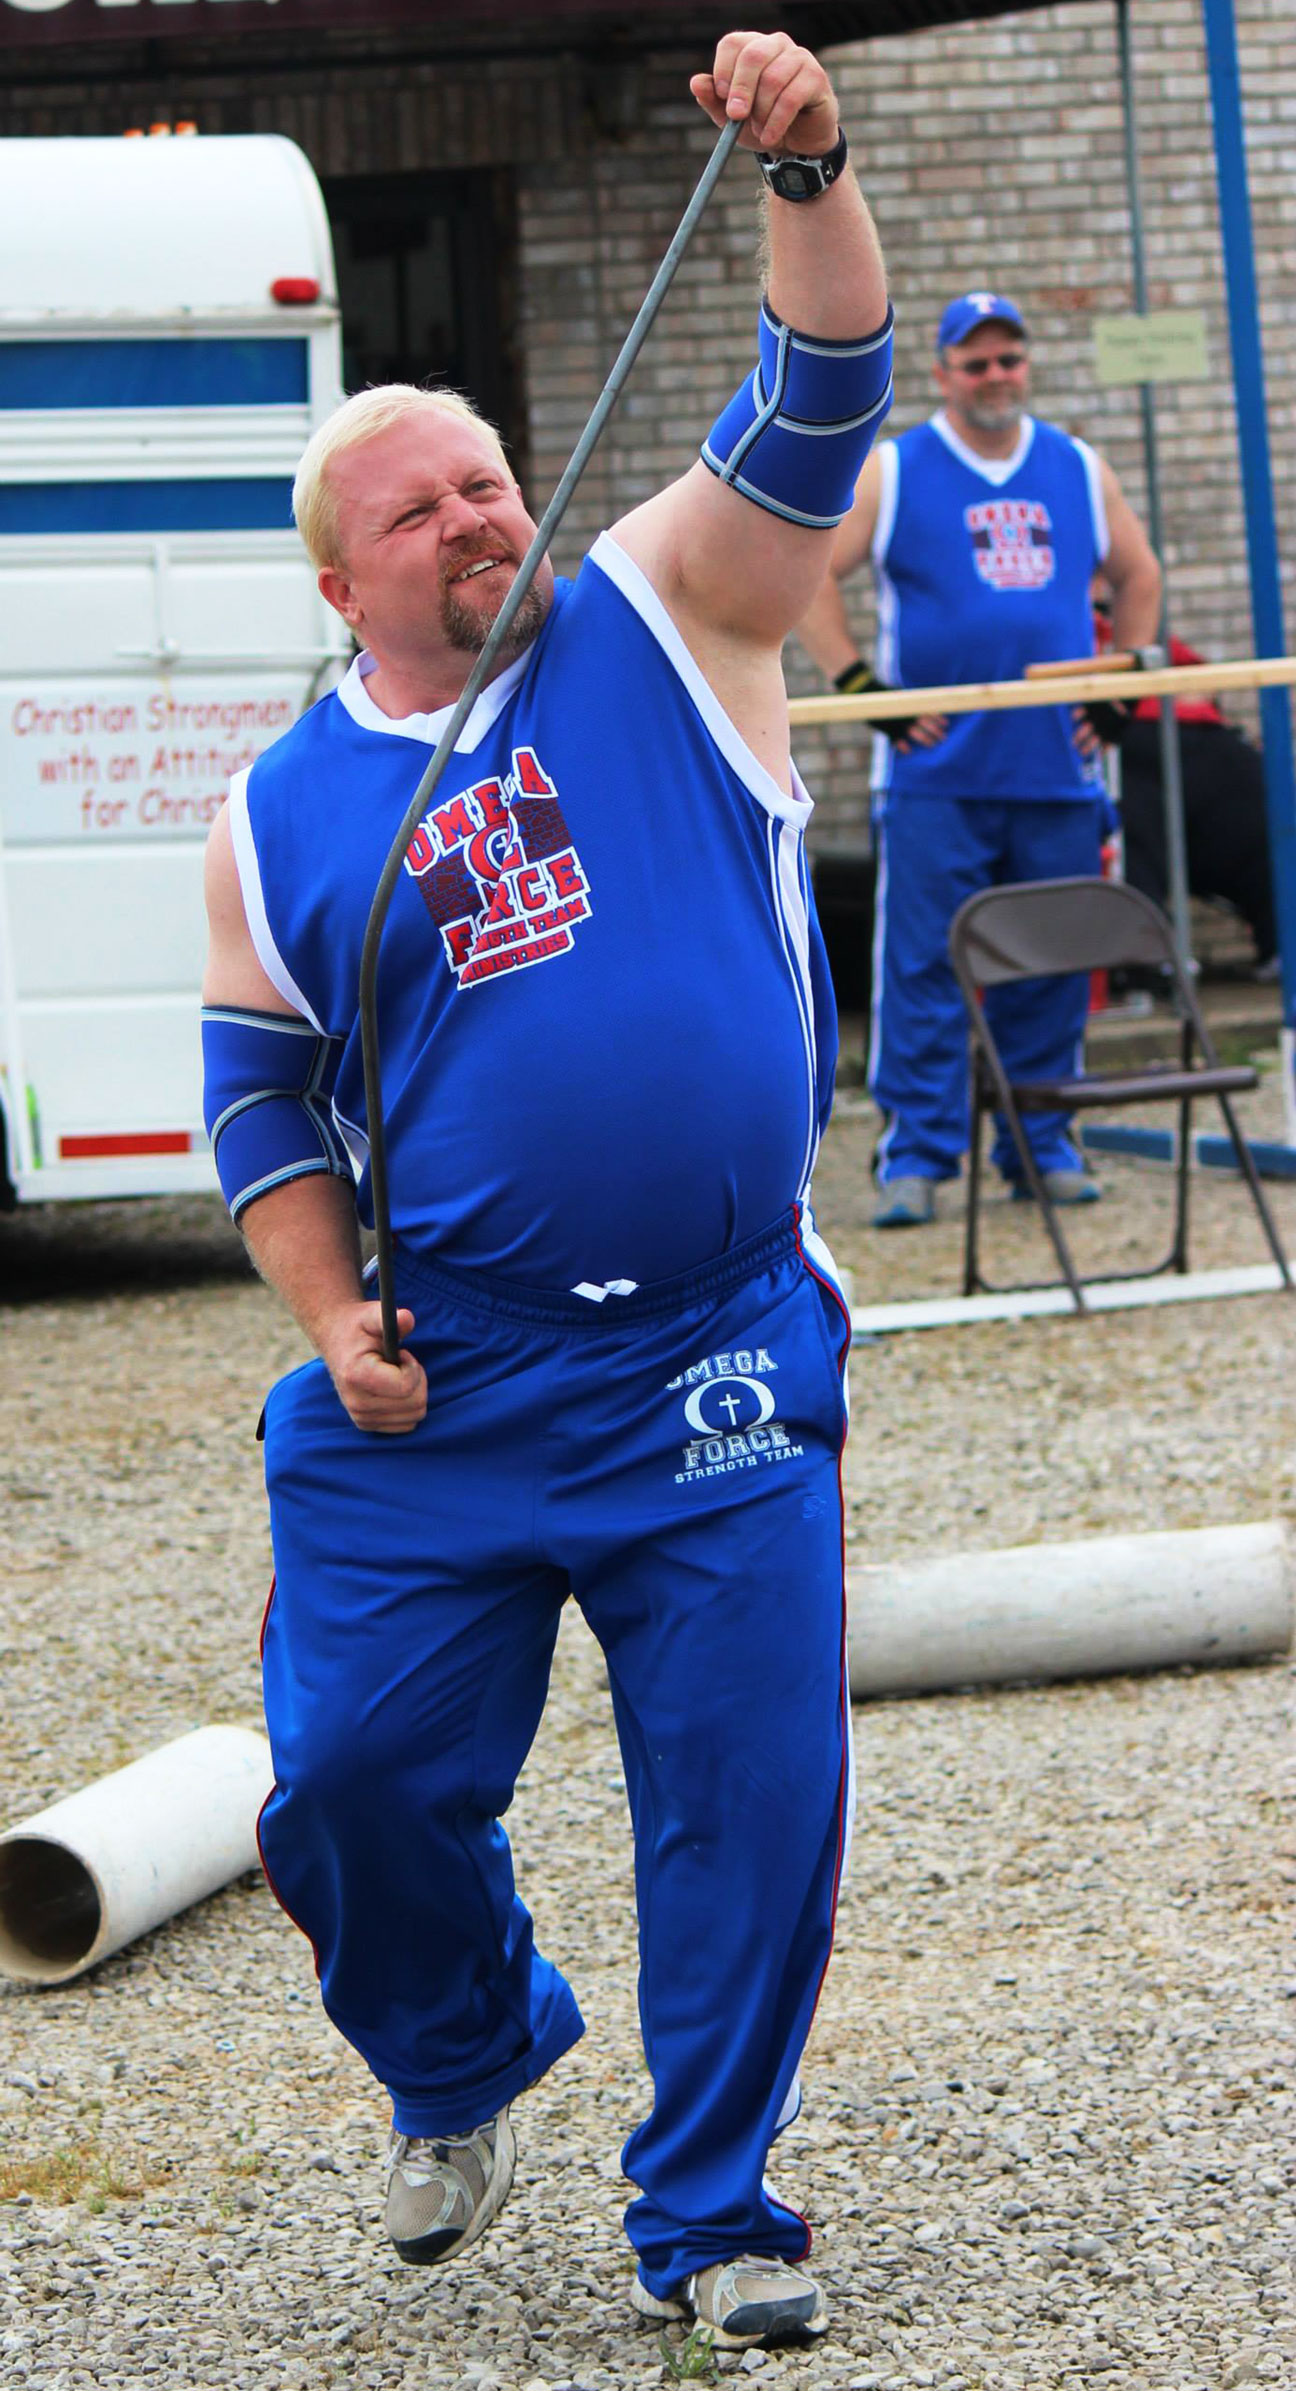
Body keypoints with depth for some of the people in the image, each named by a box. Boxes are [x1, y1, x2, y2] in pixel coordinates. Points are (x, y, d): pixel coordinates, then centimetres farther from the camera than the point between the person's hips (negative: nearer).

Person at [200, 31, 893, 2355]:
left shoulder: (660, 630, 3)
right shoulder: (283, 814, 6)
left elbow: (817, 413, -8)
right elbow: (258, 1098, 13)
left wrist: (809, 176, -24)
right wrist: (333, 1324, 0)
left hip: (717, 1384, -1)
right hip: (428, 1401, 1)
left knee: (753, 1800, -2)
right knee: (356, 1778, 3)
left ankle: (709, 2213, 14)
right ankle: (462, 2065, 34)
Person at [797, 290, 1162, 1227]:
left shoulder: (1080, 471, 12)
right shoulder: (890, 472, 3)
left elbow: (1138, 577, 24)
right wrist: (865, 691, -6)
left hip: (1058, 769, 3)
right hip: (937, 774, -3)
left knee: (1052, 967, 5)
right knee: (923, 968, -7)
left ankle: (1042, 1146, 15)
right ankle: (915, 1157, -3)